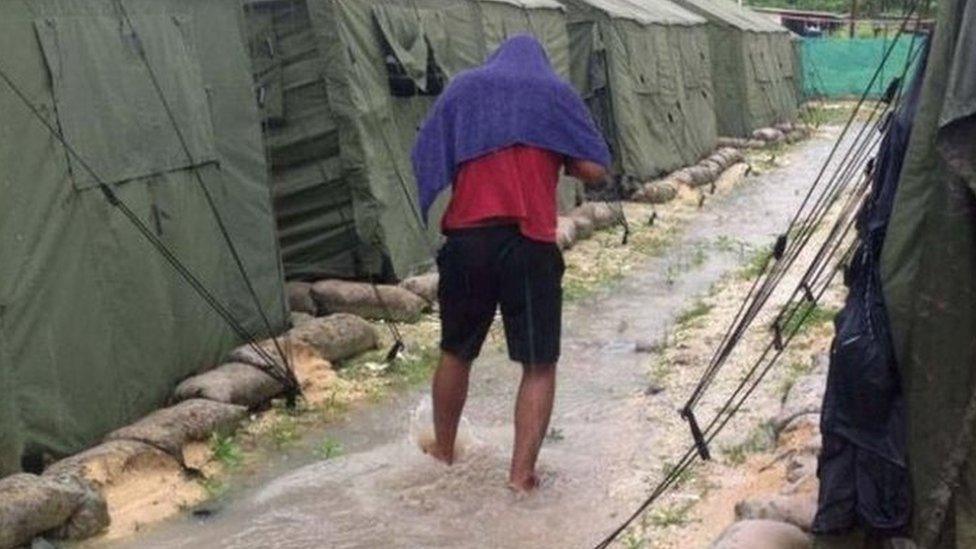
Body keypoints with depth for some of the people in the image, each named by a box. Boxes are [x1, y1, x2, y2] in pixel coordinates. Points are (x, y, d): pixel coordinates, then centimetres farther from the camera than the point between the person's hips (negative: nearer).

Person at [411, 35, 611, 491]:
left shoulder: (463, 87, 13)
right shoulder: (556, 93, 8)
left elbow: (424, 163, 11)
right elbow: (595, 171, 2)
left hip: (466, 240, 3)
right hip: (531, 245, -2)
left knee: (456, 352, 21)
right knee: (539, 365, 8)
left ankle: (443, 448, 36)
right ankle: (522, 472, 5)